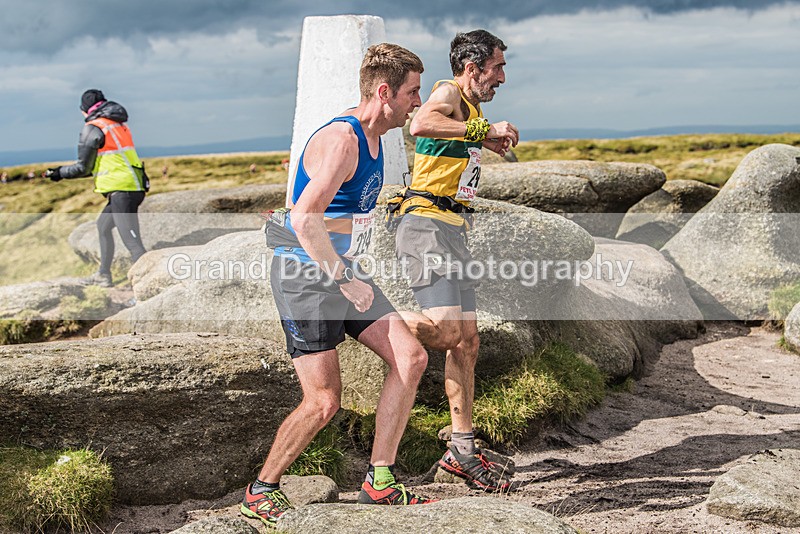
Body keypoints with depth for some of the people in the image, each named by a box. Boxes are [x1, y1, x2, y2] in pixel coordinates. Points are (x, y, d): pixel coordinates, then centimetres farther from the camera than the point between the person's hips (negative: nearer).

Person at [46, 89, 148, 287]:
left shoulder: (93, 128, -6)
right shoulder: (119, 124, 19)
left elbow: (83, 168, -4)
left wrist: (60, 172, 14)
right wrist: (64, 170, 32)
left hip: (121, 191, -9)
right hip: (135, 188, 9)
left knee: (133, 242, -14)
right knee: (103, 225, 27)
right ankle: (103, 275, 36)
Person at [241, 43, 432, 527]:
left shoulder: (373, 138, 12)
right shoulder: (341, 140, -20)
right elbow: (305, 220, -31)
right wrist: (345, 280, -25)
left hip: (341, 272, 9)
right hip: (305, 276, -9)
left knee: (411, 359, 0)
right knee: (324, 401, -8)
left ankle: (379, 482, 8)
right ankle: (261, 492, 14)